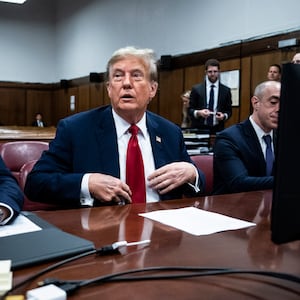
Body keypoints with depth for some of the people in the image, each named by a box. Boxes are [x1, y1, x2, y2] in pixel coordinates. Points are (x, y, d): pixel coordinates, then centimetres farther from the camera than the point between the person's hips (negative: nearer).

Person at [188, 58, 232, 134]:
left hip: (218, 130, 1)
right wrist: (198, 113, -16)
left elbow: (229, 111, 10)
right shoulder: (196, 89, 4)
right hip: (199, 129, -1)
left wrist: (224, 116, -11)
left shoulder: (226, 90, 7)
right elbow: (190, 109, 4)